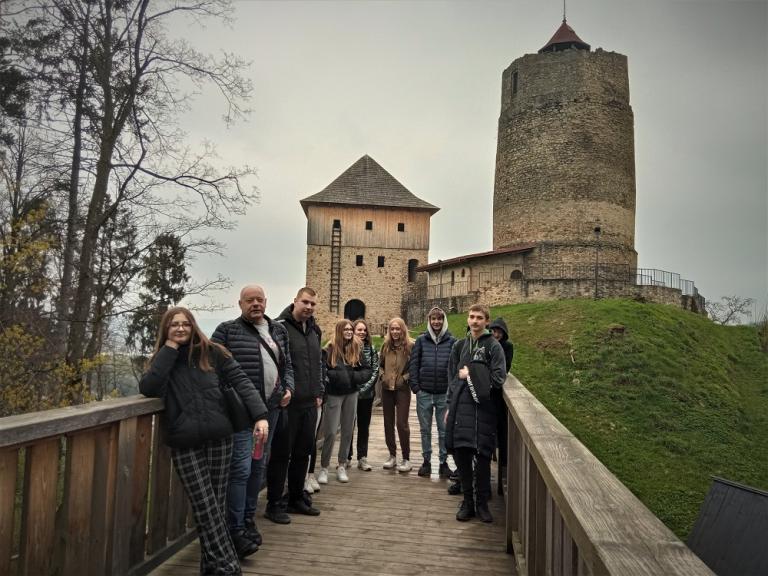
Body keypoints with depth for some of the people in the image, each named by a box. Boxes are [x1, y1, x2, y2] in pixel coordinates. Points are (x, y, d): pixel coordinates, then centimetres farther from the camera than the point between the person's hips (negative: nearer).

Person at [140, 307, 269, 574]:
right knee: (205, 508, -2)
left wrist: (260, 415, -15)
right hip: (184, 444, 1)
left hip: (218, 437, 0)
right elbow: (147, 388, -9)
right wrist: (170, 347, -7)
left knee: (215, 504, 6)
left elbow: (240, 381, -1)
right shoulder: (163, 359, 10)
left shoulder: (212, 353, 5)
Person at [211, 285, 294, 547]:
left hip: (271, 409, 6)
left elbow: (287, 364, 20)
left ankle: (249, 519, 30)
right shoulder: (227, 330, -4)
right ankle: (236, 528, 8)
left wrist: (288, 388, 6)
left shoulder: (278, 331, 12)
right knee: (241, 468, -7)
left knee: (259, 466, 15)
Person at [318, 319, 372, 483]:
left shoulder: (356, 349, 4)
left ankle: (341, 466, 23)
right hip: (334, 394, -4)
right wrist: (336, 376, -21)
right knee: (331, 432, -3)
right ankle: (324, 468, 12)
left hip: (351, 394, 4)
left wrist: (356, 377, -12)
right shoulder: (329, 350, -8)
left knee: (348, 431, 9)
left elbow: (367, 370, 5)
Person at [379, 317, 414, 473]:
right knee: (388, 423, 10)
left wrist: (405, 378, -12)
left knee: (402, 423, -6)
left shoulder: (410, 345, -9)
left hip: (402, 389, -5)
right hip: (387, 389, 5)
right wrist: (382, 375, 4)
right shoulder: (386, 346, 7)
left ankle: (406, 459, 6)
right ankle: (392, 456, 23)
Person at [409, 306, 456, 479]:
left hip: (444, 393, -1)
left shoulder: (452, 341, 0)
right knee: (425, 430, 11)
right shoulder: (421, 340, 3)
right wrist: (415, 386, -4)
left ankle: (443, 462, 20)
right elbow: (414, 364, 3)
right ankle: (426, 461, 24)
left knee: (444, 430, 8)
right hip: (424, 393, 1)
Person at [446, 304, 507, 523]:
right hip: (460, 406, 4)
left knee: (482, 456, 0)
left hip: (483, 408, -4)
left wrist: (470, 374, -7)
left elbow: (498, 379, -9)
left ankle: (482, 502, 16)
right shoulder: (459, 345, 15)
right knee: (461, 454, 6)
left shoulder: (493, 346, -1)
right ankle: (467, 501, 20)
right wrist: (450, 406, 14)